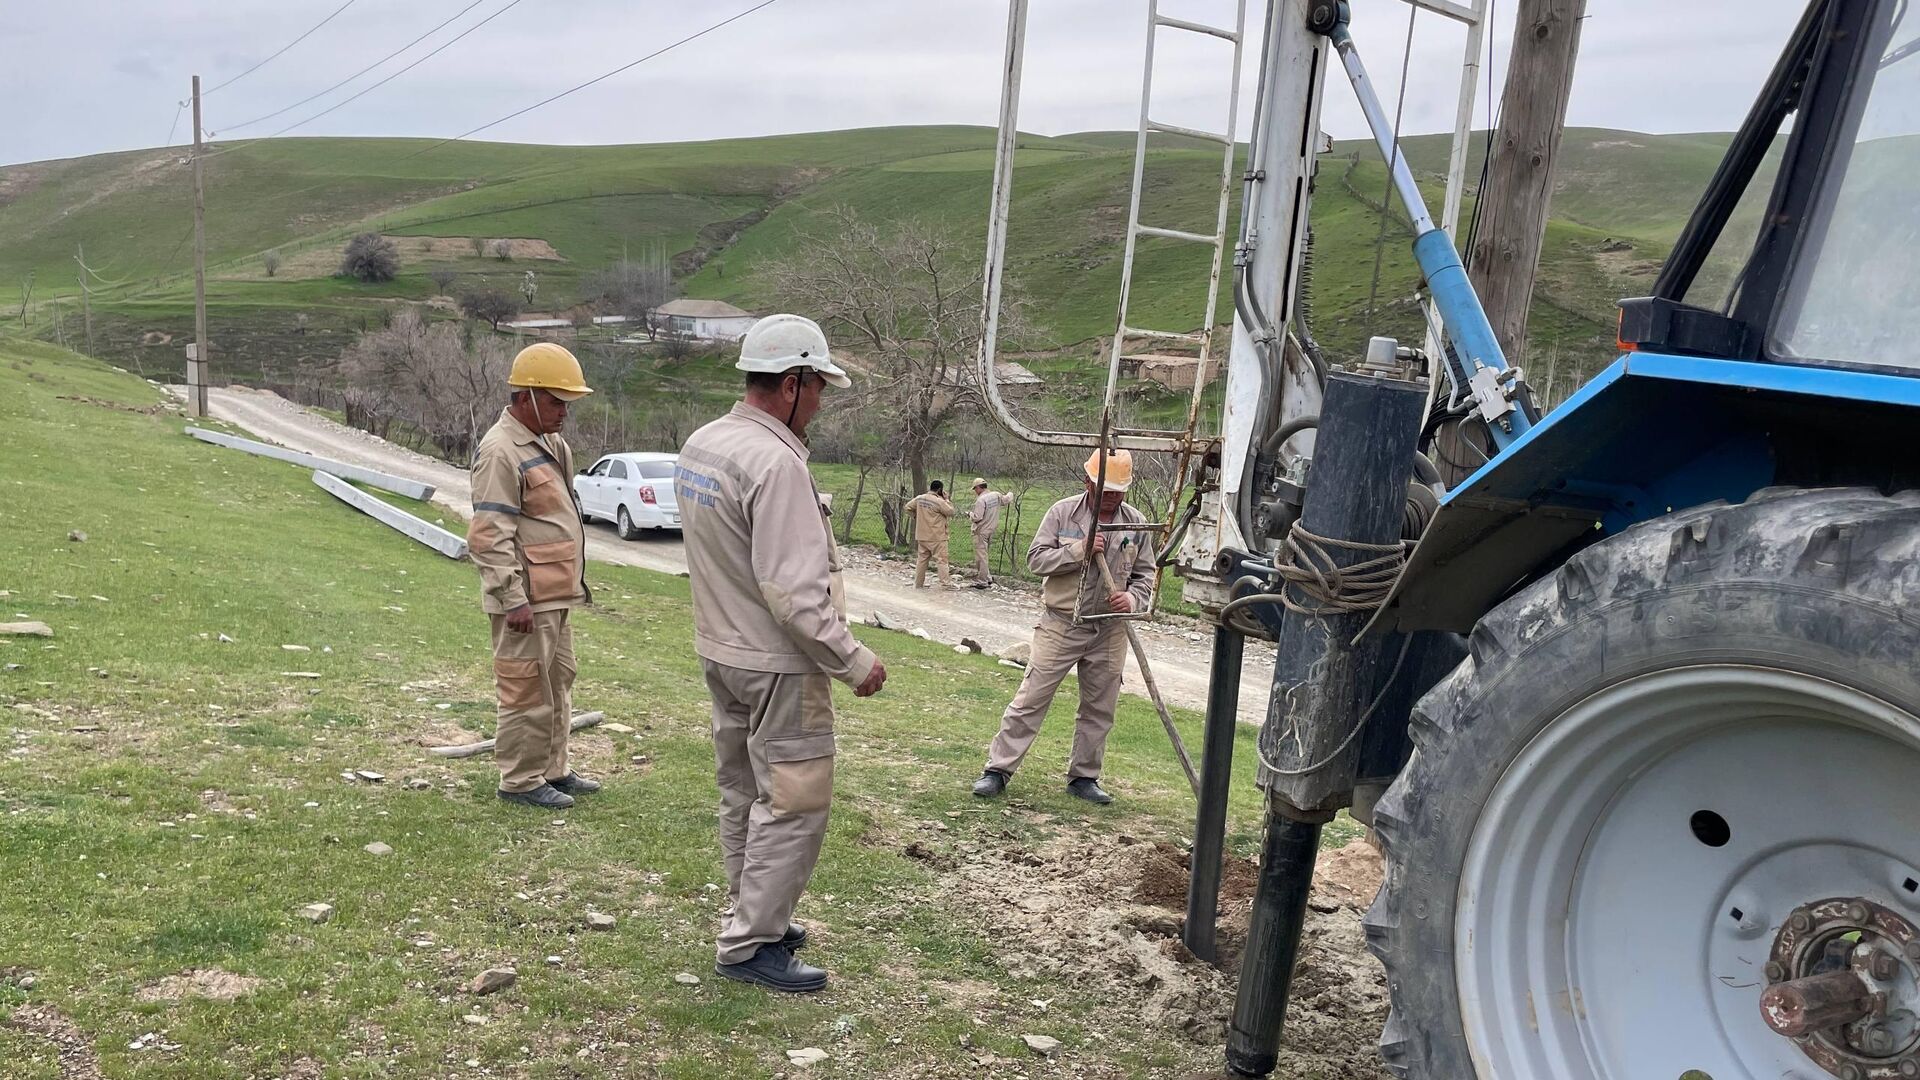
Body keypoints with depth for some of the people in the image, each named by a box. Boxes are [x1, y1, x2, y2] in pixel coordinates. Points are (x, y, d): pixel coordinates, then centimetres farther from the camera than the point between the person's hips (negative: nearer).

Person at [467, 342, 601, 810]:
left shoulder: (545, 444, 15)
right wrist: (514, 599, -23)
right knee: (527, 691, -2)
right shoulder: (501, 451, -16)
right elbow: (490, 536, -21)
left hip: (555, 595, 10)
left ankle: (552, 769, 28)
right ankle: (520, 780, 9)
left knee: (558, 683, 17)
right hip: (525, 600, -10)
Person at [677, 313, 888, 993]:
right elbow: (793, 592, -26)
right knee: (793, 804, 0)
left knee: (743, 794, 18)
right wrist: (855, 663, -18)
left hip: (720, 651, 10)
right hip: (778, 664, -10)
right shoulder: (776, 463, -24)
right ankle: (748, 946, 7)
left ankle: (756, 919, 32)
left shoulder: (699, 445, 5)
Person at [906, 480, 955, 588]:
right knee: (941, 560, -1)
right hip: (937, 538, -6)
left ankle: (918, 584, 18)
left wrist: (915, 515, 21)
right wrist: (947, 500, -1)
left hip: (922, 536, 6)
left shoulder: (919, 498, 3)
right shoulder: (939, 501, -16)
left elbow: (908, 506, 13)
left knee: (922, 559, 14)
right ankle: (944, 584, -4)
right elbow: (950, 512, -9)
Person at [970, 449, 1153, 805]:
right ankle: (998, 770, 5)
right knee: (1030, 700, -2)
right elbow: (1036, 559, -8)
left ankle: (1083, 777, 25)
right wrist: (1079, 551, -21)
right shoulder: (1063, 512, -5)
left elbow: (1145, 574, 9)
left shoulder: (1136, 523, 2)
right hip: (1061, 625, -3)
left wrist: (1132, 598, -12)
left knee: (1099, 709, 11)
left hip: (1110, 631, 3)